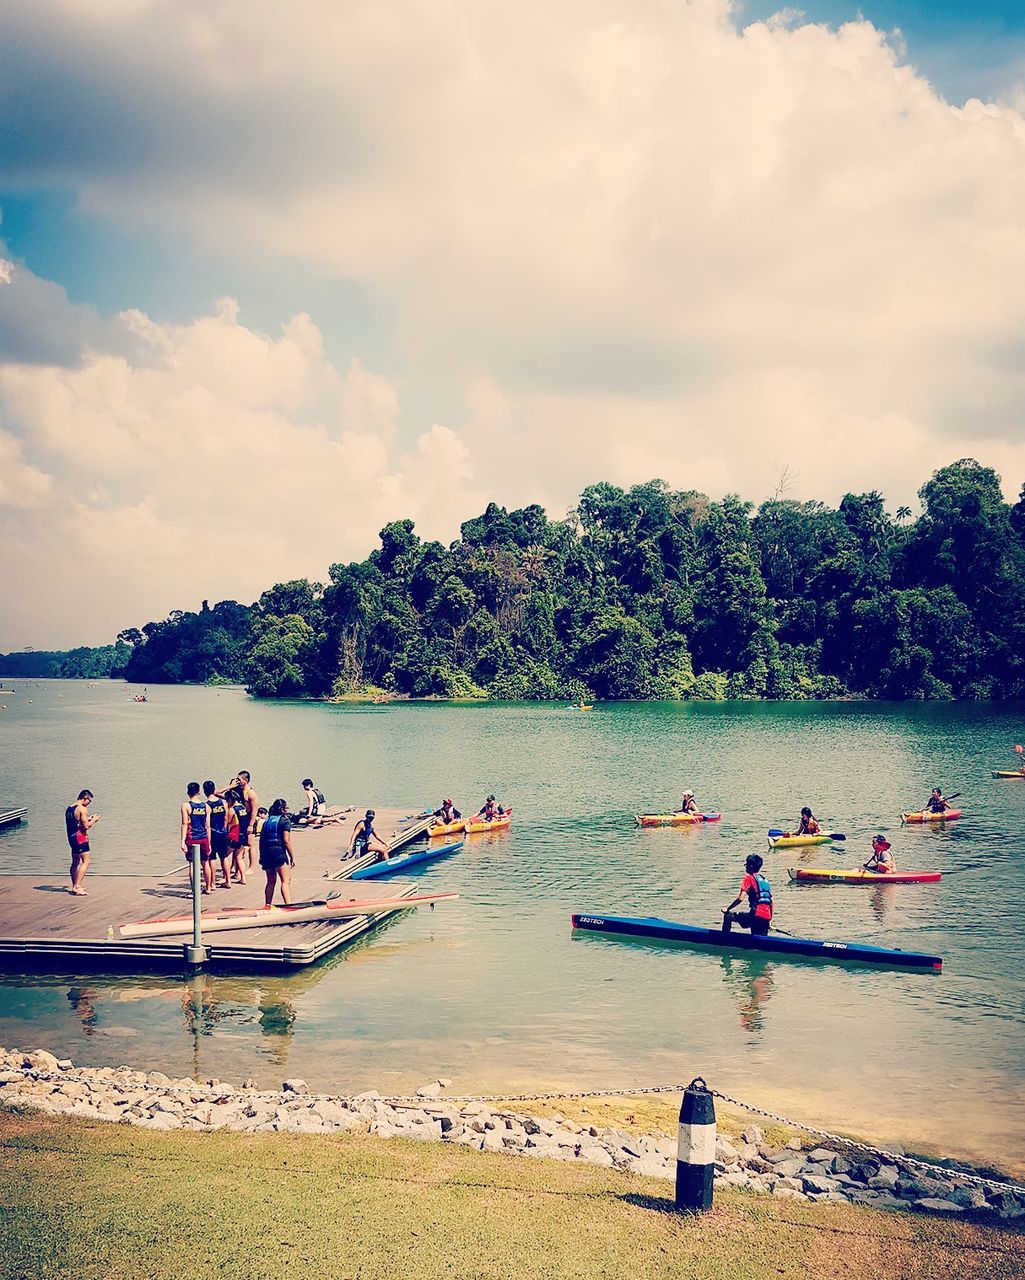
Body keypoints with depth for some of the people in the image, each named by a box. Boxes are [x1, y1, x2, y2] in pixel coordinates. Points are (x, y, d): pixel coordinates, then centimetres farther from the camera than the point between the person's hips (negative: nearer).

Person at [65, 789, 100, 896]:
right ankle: (77, 886, -16)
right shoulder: (82, 809, -14)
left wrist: (88, 819, 21)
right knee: (86, 861, -8)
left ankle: (74, 887, 23)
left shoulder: (69, 808, 13)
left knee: (75, 863, 18)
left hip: (71, 837, 9)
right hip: (80, 838, -9)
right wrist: (94, 820, 0)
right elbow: (86, 826, -17)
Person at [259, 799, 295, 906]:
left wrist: (262, 855, 20)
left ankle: (268, 905, 20)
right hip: (278, 851, -7)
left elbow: (261, 839, 15)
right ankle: (288, 905, -22)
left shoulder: (267, 820, 16)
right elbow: (286, 840, -11)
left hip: (265, 853, 7)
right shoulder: (284, 821, -4)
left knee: (271, 882, 17)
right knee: (286, 881, -9)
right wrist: (292, 857, -6)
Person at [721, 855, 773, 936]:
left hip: (757, 915, -7)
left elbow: (740, 899, -10)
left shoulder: (749, 878, 0)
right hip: (767, 918, 7)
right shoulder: (765, 880, 20)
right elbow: (771, 902, 21)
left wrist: (727, 909, 2)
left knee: (728, 916, 3)